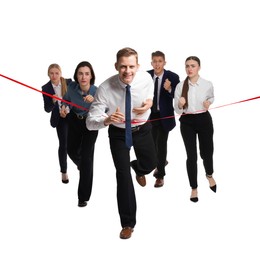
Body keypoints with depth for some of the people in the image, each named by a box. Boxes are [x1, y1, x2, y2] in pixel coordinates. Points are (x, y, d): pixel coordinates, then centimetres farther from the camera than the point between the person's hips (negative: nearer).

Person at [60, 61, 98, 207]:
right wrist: (64, 107, -18)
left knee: (86, 157, -6)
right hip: (74, 121, 4)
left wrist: (94, 101, -51)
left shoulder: (96, 92, -28)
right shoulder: (72, 86, -20)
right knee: (72, 150, 21)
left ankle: (84, 196, 7)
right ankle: (81, 164, 61)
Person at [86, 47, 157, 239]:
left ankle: (138, 168, 62)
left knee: (150, 164, 19)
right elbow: (90, 122, -29)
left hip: (142, 129, 3)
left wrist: (149, 102, -20)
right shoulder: (105, 88, -31)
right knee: (123, 175, -4)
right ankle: (128, 223, 12)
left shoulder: (146, 78, -23)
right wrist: (107, 120, -51)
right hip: (118, 133, -3)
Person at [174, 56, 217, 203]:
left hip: (204, 120, 1)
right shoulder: (180, 86, -8)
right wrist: (180, 105, -27)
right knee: (191, 155, 2)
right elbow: (177, 110, -4)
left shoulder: (208, 84, -7)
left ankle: (209, 175, 49)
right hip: (187, 122, -1)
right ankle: (194, 188, 21)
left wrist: (209, 102, -7)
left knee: (207, 151, 14)